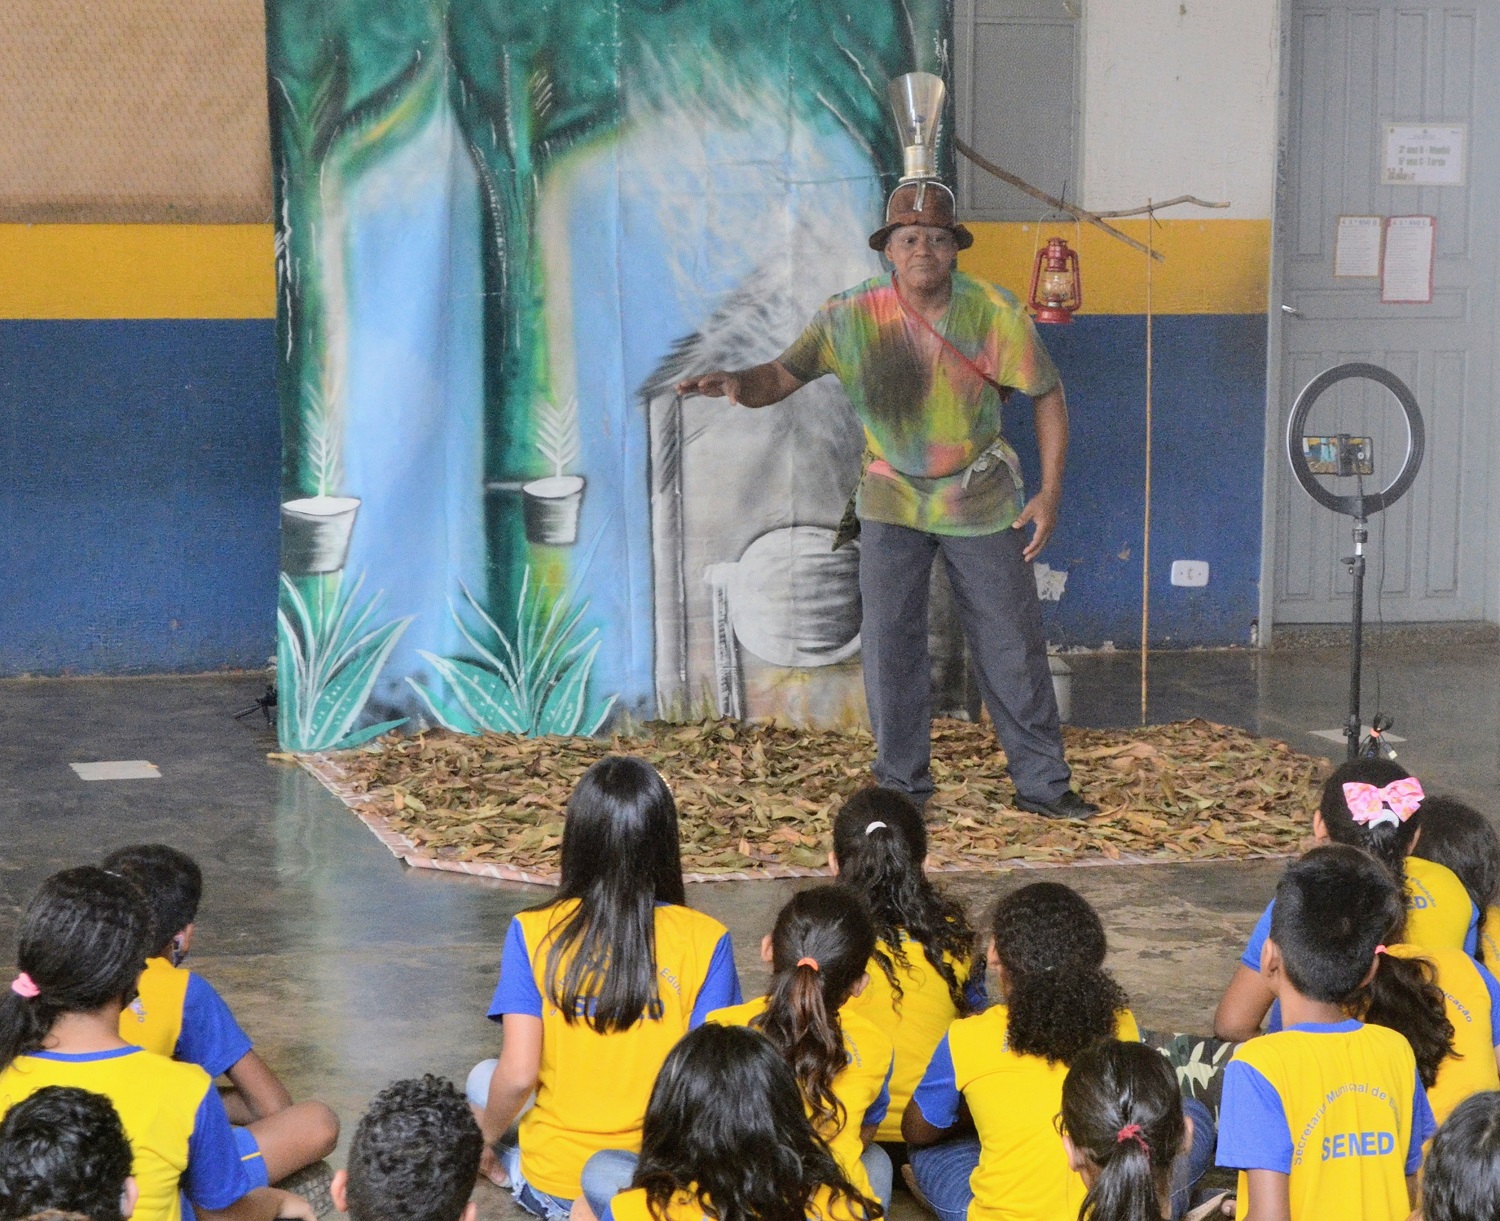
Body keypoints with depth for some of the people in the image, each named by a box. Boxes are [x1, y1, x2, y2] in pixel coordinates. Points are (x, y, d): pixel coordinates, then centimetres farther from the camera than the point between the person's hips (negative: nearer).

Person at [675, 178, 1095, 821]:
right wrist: (732, 382, -34)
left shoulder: (995, 312, -13)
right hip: (893, 501, 0)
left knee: (1012, 643, 4)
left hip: (982, 502, 0)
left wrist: (1051, 492, -9)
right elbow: (780, 377, -11)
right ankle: (902, 786, 11)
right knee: (889, 644, -3)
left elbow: (1047, 394, -3)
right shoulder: (852, 316, -13)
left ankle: (1041, 783, 17)